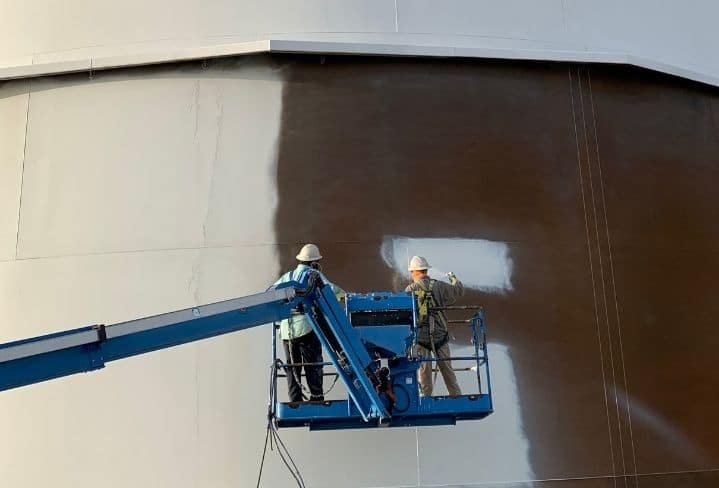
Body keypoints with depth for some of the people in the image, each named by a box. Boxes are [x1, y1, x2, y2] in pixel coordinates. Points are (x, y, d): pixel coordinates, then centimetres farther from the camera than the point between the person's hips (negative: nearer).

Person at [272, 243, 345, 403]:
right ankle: (316, 397, -1)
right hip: (306, 326, -5)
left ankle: (295, 401, 9)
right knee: (313, 365, 2)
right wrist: (343, 293, 6)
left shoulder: (287, 276, 18)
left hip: (286, 329, 5)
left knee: (292, 367, 10)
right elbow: (331, 290, -9)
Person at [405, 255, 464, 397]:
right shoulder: (438, 286, -2)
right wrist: (453, 278, 28)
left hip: (420, 336, -1)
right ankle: (457, 397, 19)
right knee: (447, 369, 12)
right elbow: (459, 291, 9)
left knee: (424, 371, 7)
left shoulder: (410, 290, -4)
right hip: (439, 335, 1)